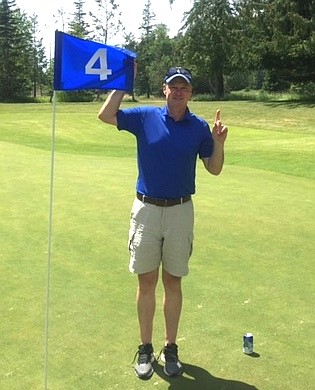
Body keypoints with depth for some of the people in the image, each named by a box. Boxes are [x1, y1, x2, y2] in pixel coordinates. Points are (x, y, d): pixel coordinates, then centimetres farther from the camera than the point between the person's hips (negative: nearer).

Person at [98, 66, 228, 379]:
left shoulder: (199, 127, 2)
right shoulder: (145, 117, 0)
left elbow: (214, 169, 6)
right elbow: (105, 115, -6)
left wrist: (218, 143, -12)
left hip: (180, 211, 1)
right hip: (146, 209, 0)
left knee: (173, 282, 9)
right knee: (146, 282, 7)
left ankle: (170, 348, 24)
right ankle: (145, 348, 22)